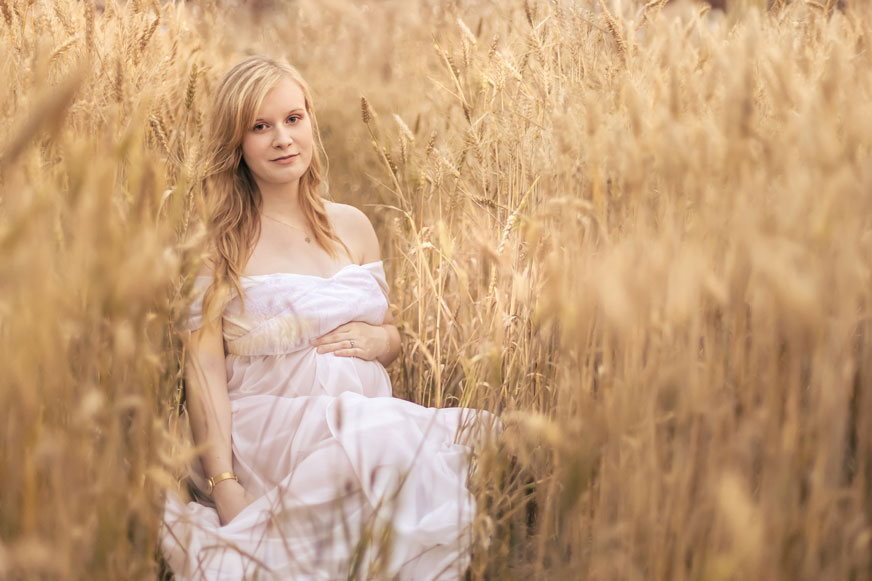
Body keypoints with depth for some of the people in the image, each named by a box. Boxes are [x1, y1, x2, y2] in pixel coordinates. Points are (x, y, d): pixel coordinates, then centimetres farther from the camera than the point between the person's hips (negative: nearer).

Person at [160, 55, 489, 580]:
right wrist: (224, 486, -19)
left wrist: (381, 339, -1)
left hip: (371, 414, 5)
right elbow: (204, 365, -7)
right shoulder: (215, 238, 0)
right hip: (266, 433, -5)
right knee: (395, 444, -34)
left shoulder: (351, 226, 14)